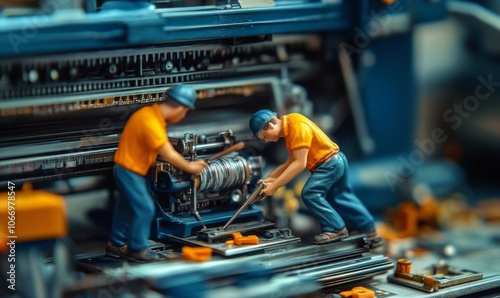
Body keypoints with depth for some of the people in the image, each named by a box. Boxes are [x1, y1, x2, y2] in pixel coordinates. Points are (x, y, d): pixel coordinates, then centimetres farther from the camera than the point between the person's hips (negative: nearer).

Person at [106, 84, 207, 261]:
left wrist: (189, 164, 0)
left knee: (127, 207, 19)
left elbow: (166, 150, 5)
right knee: (144, 209, -5)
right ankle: (137, 250, 7)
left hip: (129, 169, 10)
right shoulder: (151, 122, -29)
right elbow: (169, 155, -23)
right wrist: (190, 168, -10)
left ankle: (116, 245, 30)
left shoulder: (153, 114, 1)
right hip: (129, 170, -10)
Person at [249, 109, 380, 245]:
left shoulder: (297, 126, -25)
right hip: (335, 162, 10)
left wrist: (274, 185, -26)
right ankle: (369, 230, 31)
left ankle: (336, 229, -6)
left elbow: (299, 164, -28)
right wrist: (268, 178, 0)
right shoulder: (288, 129, 7)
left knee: (310, 194, -17)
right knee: (341, 198, 18)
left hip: (330, 163, -10)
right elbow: (290, 162, 9)